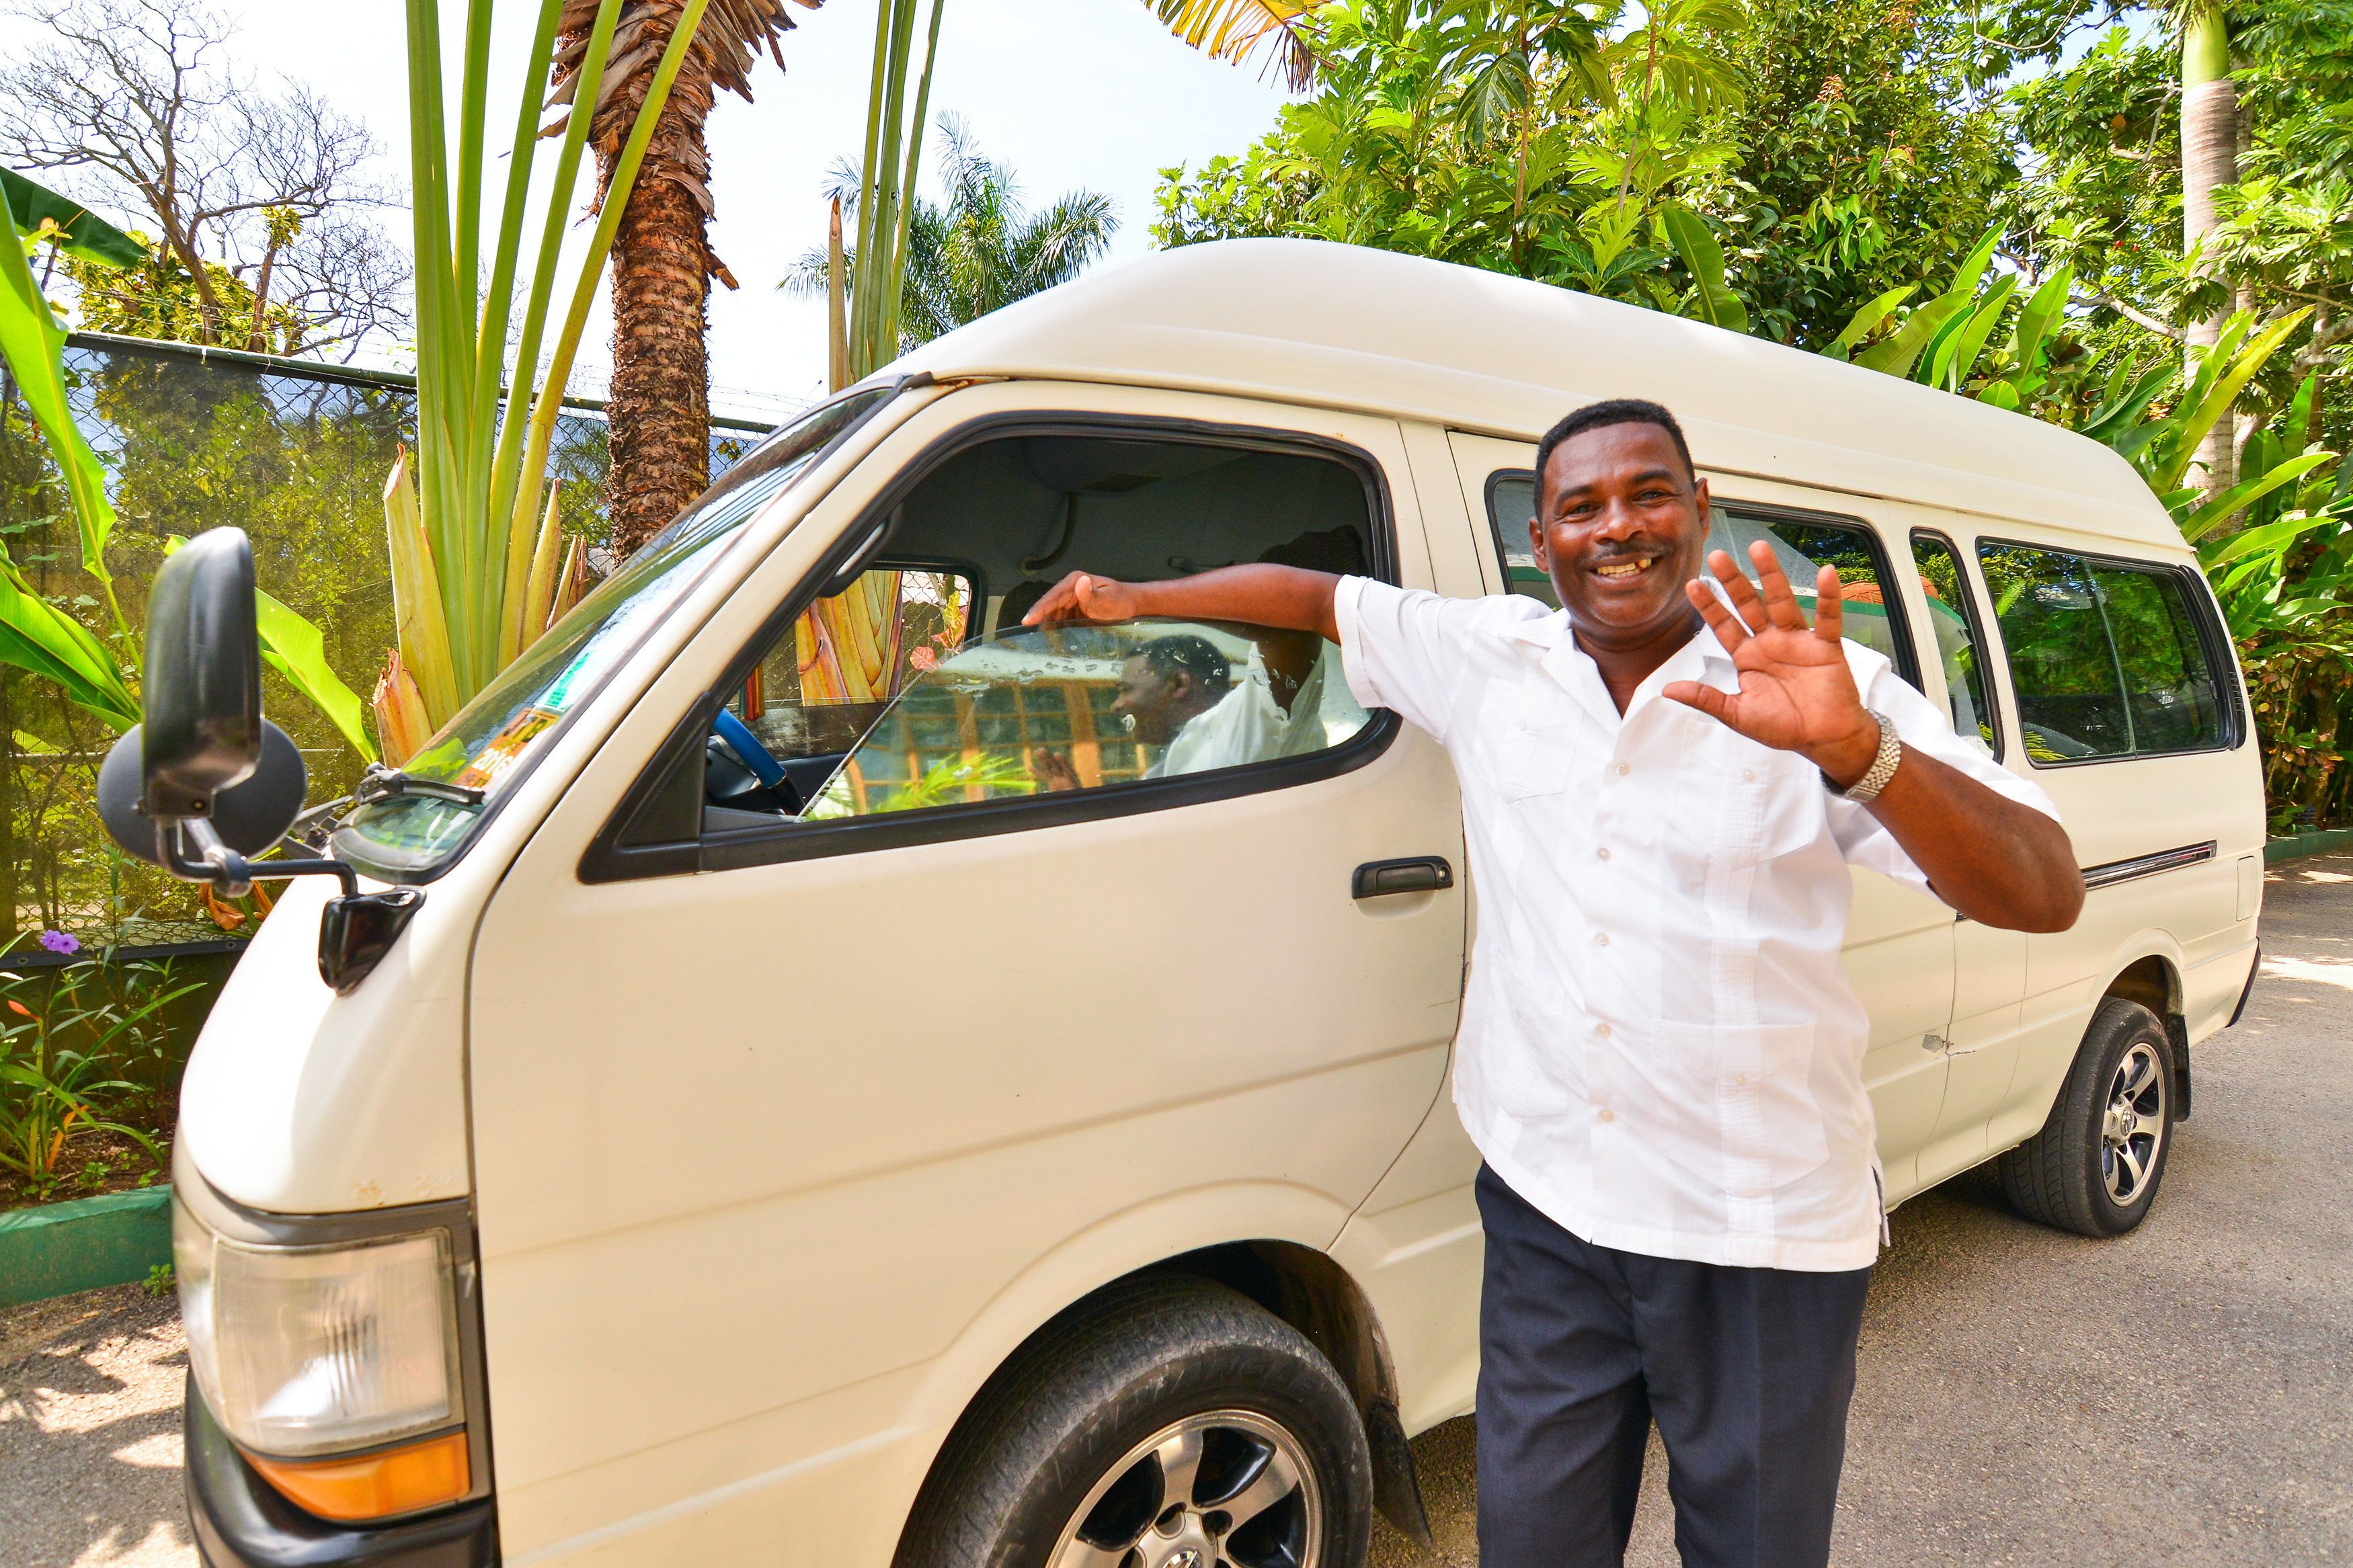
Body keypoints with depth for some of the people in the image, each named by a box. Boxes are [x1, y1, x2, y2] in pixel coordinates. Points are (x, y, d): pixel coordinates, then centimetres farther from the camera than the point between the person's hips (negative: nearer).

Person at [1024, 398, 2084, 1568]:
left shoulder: (1828, 690, -9)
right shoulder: (1484, 657, -1)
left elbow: (2046, 896, -17)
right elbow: (1319, 595, 12)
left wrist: (1857, 750, -34)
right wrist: (1133, 599, 12)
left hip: (1767, 1238, -1)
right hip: (1546, 1208, 2)